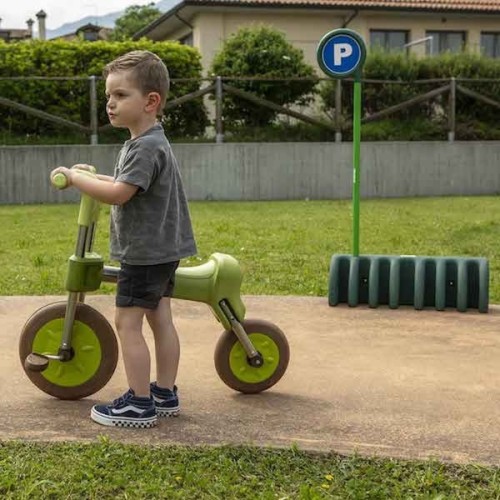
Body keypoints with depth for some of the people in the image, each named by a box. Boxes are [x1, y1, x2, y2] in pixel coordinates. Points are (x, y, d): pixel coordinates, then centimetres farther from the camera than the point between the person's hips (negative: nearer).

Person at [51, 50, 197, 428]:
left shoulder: (147, 147, -20)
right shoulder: (149, 142, 13)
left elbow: (119, 193, -27)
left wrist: (74, 177, -16)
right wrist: (95, 176, 15)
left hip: (145, 252, -10)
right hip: (164, 249, 10)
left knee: (127, 323, -5)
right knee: (160, 319, 14)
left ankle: (140, 404, 0)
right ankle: (165, 394, 22)